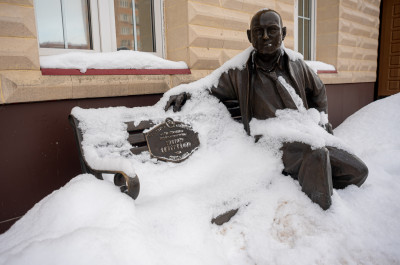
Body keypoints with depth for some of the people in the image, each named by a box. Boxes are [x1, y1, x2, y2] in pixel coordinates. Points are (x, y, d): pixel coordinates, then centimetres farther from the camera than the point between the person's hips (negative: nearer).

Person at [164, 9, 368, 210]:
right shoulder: (239, 74, -1)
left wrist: (321, 121, 21)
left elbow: (318, 92, 27)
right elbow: (210, 91, 10)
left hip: (309, 139, 6)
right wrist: (185, 94, -9)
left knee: (357, 171, 0)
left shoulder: (297, 66, 9)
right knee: (317, 156, -34)